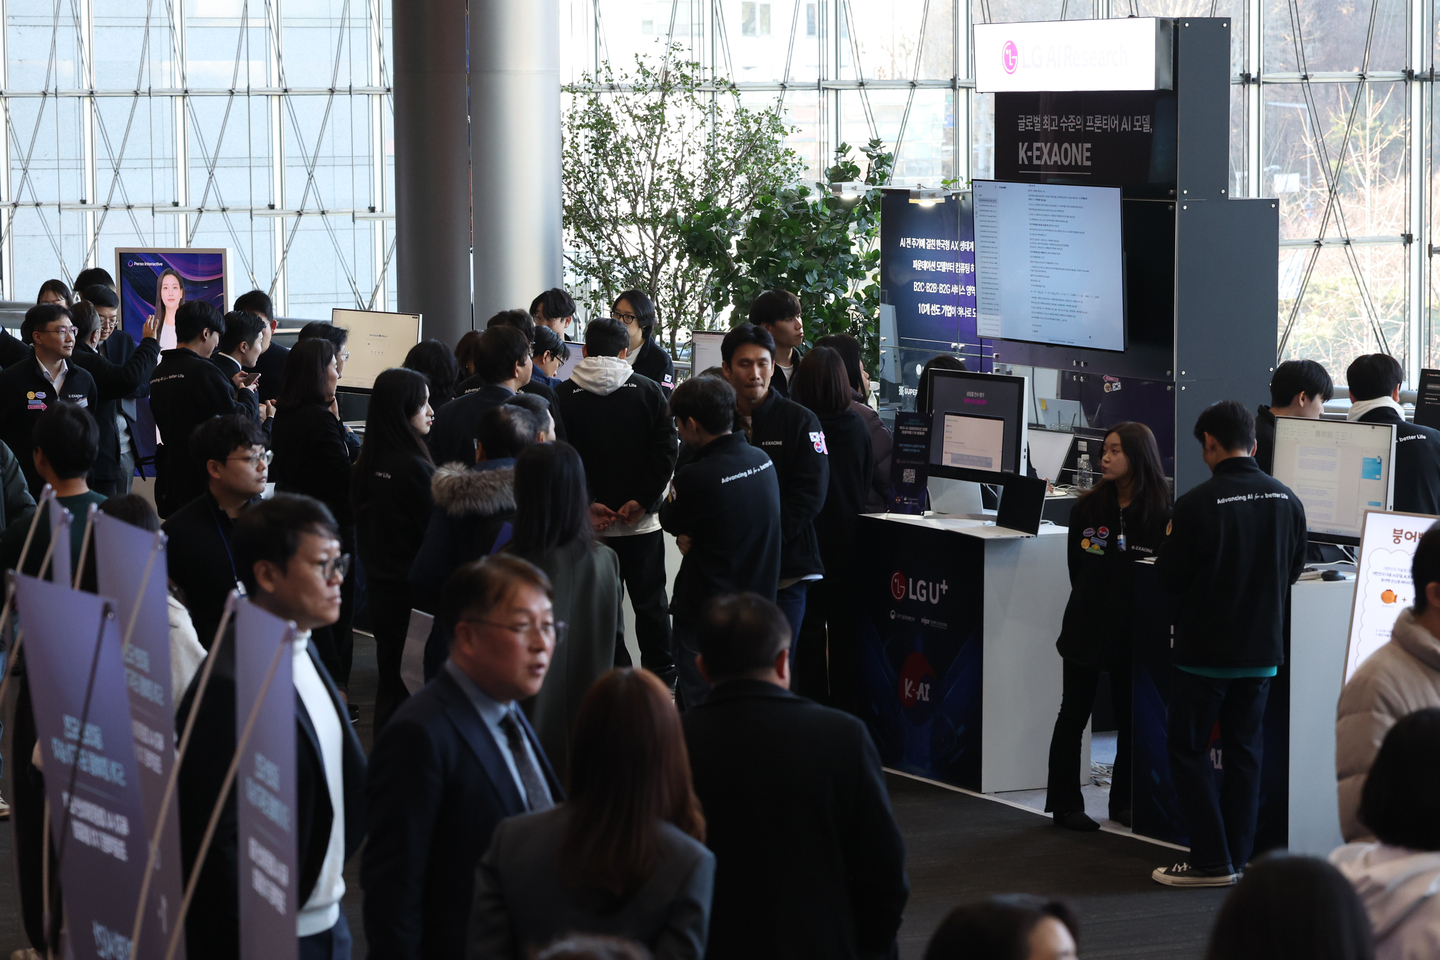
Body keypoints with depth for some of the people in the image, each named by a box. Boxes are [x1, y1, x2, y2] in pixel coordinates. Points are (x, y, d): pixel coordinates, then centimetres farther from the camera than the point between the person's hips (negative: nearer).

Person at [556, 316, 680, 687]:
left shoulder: (564, 396, -4)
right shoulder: (648, 390, -2)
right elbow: (666, 451, -7)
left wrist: (587, 504, -8)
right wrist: (641, 501, -6)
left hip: (592, 520, -1)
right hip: (643, 519, 1)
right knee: (650, 600, 14)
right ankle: (660, 673, 20)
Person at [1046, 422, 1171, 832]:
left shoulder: (1161, 511, -7)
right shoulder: (1088, 508, 1)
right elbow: (1076, 567, 6)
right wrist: (1090, 604, 0)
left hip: (1134, 629, -1)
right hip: (1087, 625, 2)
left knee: (1131, 718, 8)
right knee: (1073, 715, 5)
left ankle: (1124, 802, 21)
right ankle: (1065, 803, 12)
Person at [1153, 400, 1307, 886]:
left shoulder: (1196, 504, -18)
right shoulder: (1286, 500, -2)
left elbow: (1170, 577, -10)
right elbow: (1295, 570, 9)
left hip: (1204, 651, -5)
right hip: (1262, 650, 5)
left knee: (1189, 752, 5)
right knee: (1244, 752, 14)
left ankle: (1211, 860, 2)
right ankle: (1237, 857, 16)